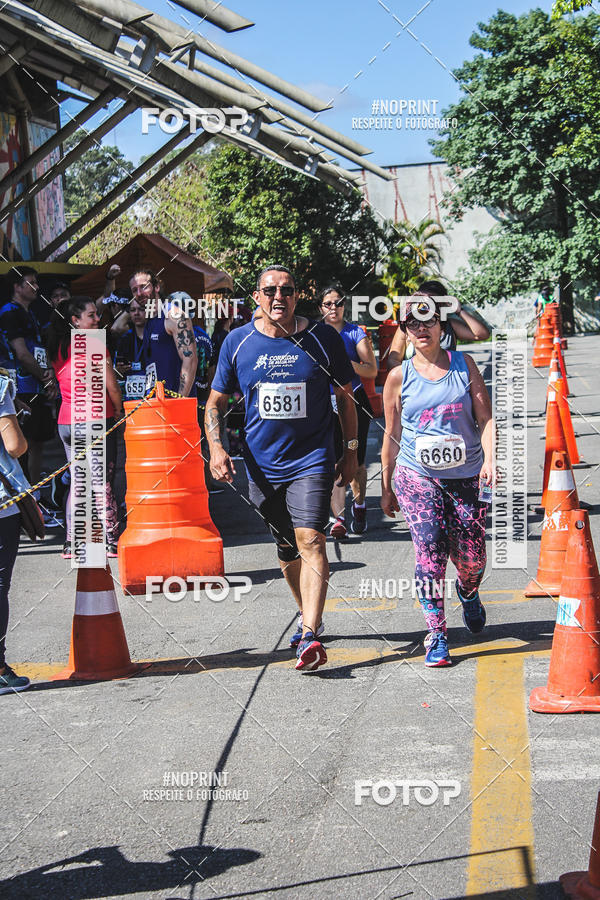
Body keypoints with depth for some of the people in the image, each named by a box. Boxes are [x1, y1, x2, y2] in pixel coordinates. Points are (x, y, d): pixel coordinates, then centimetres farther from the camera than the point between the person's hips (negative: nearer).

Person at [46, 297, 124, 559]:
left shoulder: (58, 348, 8)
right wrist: (119, 411, 7)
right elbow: (111, 386, -9)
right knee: (102, 482, 0)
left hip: (66, 421, 6)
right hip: (96, 420, -6)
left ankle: (72, 542, 12)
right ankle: (110, 541, 3)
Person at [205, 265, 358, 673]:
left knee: (310, 539, -18)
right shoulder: (238, 342, 1)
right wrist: (216, 447, -6)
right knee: (286, 546, 15)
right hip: (263, 464, 3)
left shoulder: (323, 338, -4)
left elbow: (346, 395, 6)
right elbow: (216, 401, 9)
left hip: (313, 459, -3)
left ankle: (310, 638, -23)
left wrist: (351, 451, 5)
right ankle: (311, 616, 36)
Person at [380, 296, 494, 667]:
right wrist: (386, 488, 12)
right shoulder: (399, 377, 2)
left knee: (472, 556, 3)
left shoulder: (464, 364, 4)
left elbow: (485, 417, 0)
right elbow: (392, 436, 10)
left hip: (467, 476, 1)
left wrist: (490, 459, -17)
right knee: (429, 552, -14)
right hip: (417, 476, -1)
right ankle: (436, 634, -3)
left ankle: (468, 592, 40)